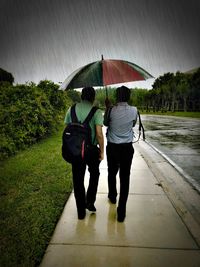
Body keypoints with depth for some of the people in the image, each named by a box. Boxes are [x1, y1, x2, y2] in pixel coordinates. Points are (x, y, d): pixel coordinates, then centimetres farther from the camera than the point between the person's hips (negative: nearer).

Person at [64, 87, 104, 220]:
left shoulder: (71, 109, 1)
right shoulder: (96, 111, -10)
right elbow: (99, 134, -17)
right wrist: (102, 151, -5)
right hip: (91, 149, -2)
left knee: (78, 180, 13)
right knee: (94, 175, 25)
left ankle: (81, 211, 25)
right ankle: (90, 202, 26)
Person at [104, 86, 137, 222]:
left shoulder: (111, 110, -12)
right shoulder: (134, 110, -8)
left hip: (112, 147, 0)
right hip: (127, 148, 0)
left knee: (112, 173, 21)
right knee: (125, 177, 4)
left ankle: (112, 196, 44)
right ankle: (121, 211, 6)